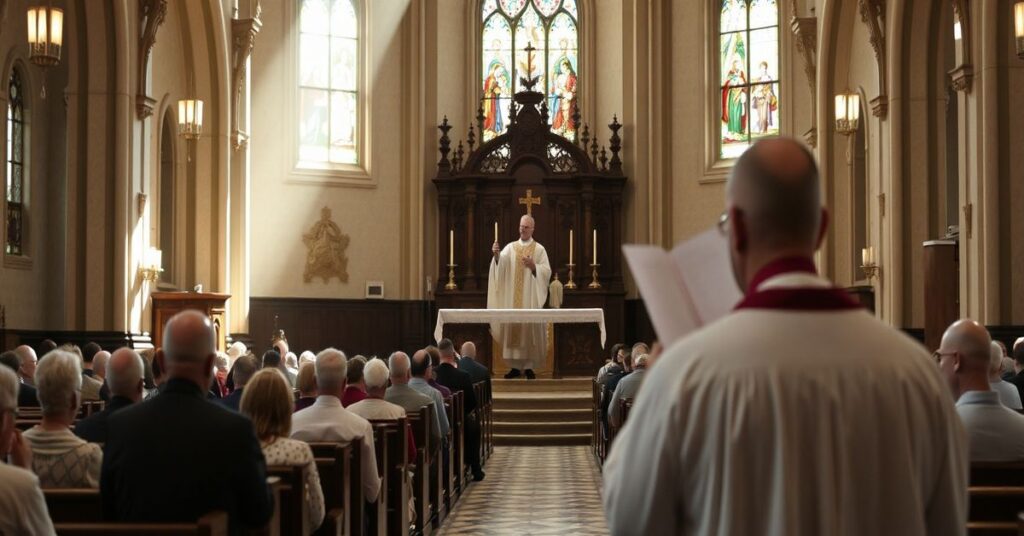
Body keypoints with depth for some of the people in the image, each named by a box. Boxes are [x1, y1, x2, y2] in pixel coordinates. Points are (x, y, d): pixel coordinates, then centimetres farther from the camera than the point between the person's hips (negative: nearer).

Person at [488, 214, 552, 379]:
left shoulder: (539, 249, 5)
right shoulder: (510, 247, 10)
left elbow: (547, 272, -1)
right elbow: (501, 263, -8)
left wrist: (533, 266, -16)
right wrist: (496, 255, -28)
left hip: (530, 298, -2)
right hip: (512, 298, 2)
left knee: (530, 329, -3)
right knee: (512, 328, -1)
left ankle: (529, 366, 3)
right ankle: (515, 366, 4)